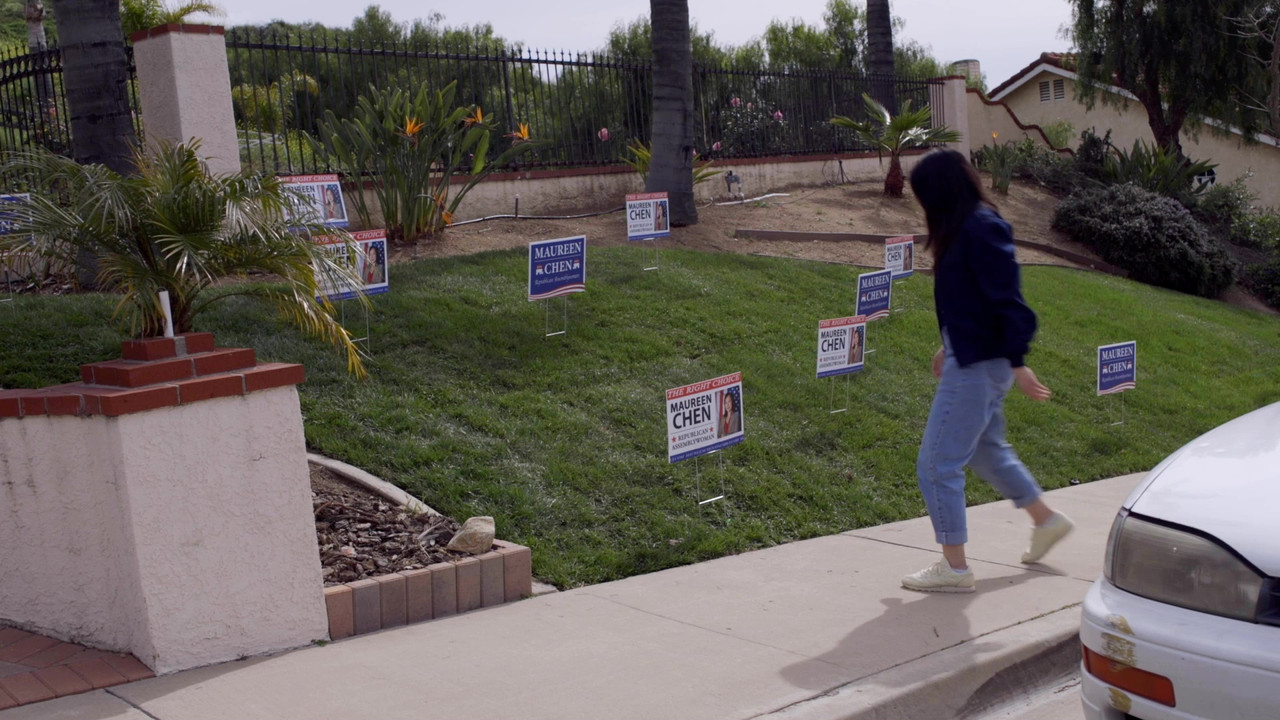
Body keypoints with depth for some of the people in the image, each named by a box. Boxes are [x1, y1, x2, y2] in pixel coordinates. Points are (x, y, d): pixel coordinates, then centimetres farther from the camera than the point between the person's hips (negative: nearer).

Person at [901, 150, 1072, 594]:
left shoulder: (981, 230, -20)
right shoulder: (968, 228, 10)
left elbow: (1006, 300, -22)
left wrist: (1017, 362, -22)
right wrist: (949, 346, 22)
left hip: (979, 365, -10)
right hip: (970, 357, 10)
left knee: (937, 464, -4)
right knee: (988, 450, 25)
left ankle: (954, 567, 6)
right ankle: (1046, 520, 42)